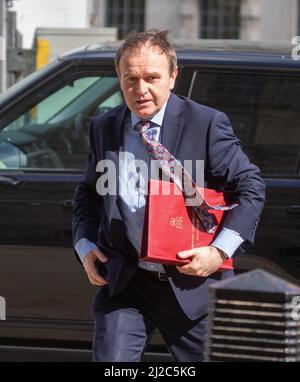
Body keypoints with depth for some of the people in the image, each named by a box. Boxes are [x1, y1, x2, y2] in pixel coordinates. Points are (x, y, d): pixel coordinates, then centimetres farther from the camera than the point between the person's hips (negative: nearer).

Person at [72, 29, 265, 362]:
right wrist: (85, 246, 4)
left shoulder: (206, 124, -6)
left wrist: (221, 251, -13)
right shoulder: (104, 128, 7)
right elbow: (88, 192, 21)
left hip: (192, 283, -2)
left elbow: (251, 186, -4)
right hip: (123, 283, 2)